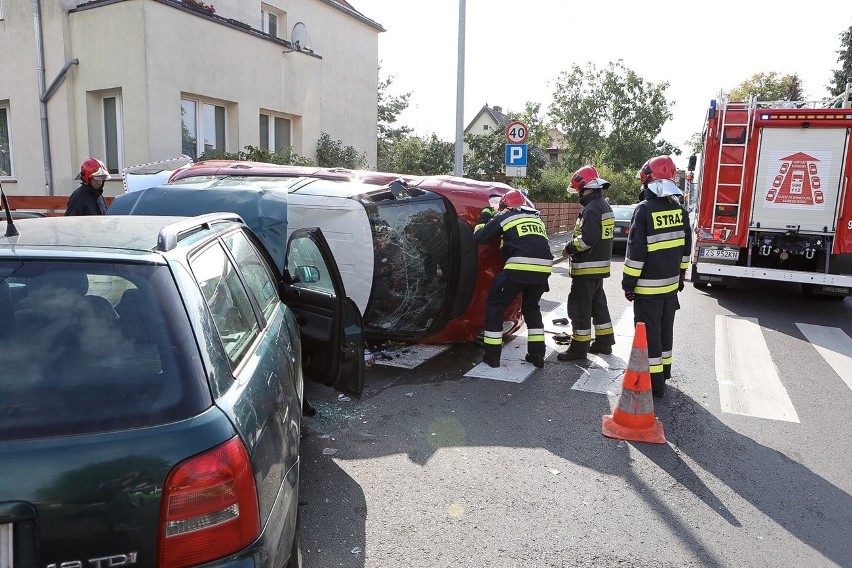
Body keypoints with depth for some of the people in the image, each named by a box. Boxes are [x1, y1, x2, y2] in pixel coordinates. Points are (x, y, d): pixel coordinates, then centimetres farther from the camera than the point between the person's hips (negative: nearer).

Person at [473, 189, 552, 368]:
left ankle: (492, 356, 12)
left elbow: (479, 238, 11)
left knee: (495, 306, 12)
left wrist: (484, 217, 28)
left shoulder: (503, 217, 10)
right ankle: (537, 355, 23)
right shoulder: (537, 219, 26)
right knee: (531, 308, 26)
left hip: (519, 268, -5)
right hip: (543, 269, 5)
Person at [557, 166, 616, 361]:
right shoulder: (604, 206, 14)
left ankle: (579, 346, 3)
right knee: (598, 303, 19)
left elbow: (587, 239, -26)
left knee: (580, 307, -3)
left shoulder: (591, 209, -19)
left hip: (587, 267, -10)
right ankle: (604, 341, 29)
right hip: (600, 266, 10)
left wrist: (569, 248, -11)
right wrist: (574, 246, 10)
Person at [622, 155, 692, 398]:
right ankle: (664, 371, 32)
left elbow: (636, 251, -17)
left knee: (649, 332, -1)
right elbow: (685, 247, 12)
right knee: (666, 328, 18)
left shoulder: (645, 210, -17)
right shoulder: (679, 209, 5)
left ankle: (654, 381, 3)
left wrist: (629, 282, -10)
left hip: (648, 286, -7)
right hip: (671, 284, 7)